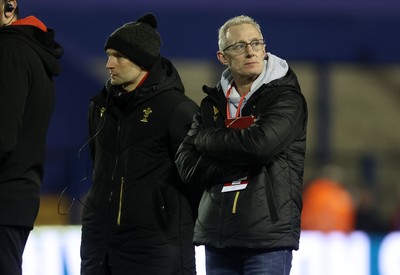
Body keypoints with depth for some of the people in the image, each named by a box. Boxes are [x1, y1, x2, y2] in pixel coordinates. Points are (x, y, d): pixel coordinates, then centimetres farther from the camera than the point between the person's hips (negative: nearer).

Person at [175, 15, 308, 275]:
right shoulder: (213, 103, 13)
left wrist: (207, 139, -4)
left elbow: (260, 144, -21)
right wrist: (242, 163, -13)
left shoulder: (286, 97, -1)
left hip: (268, 236, -5)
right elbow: (187, 166, 1)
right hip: (217, 236, 5)